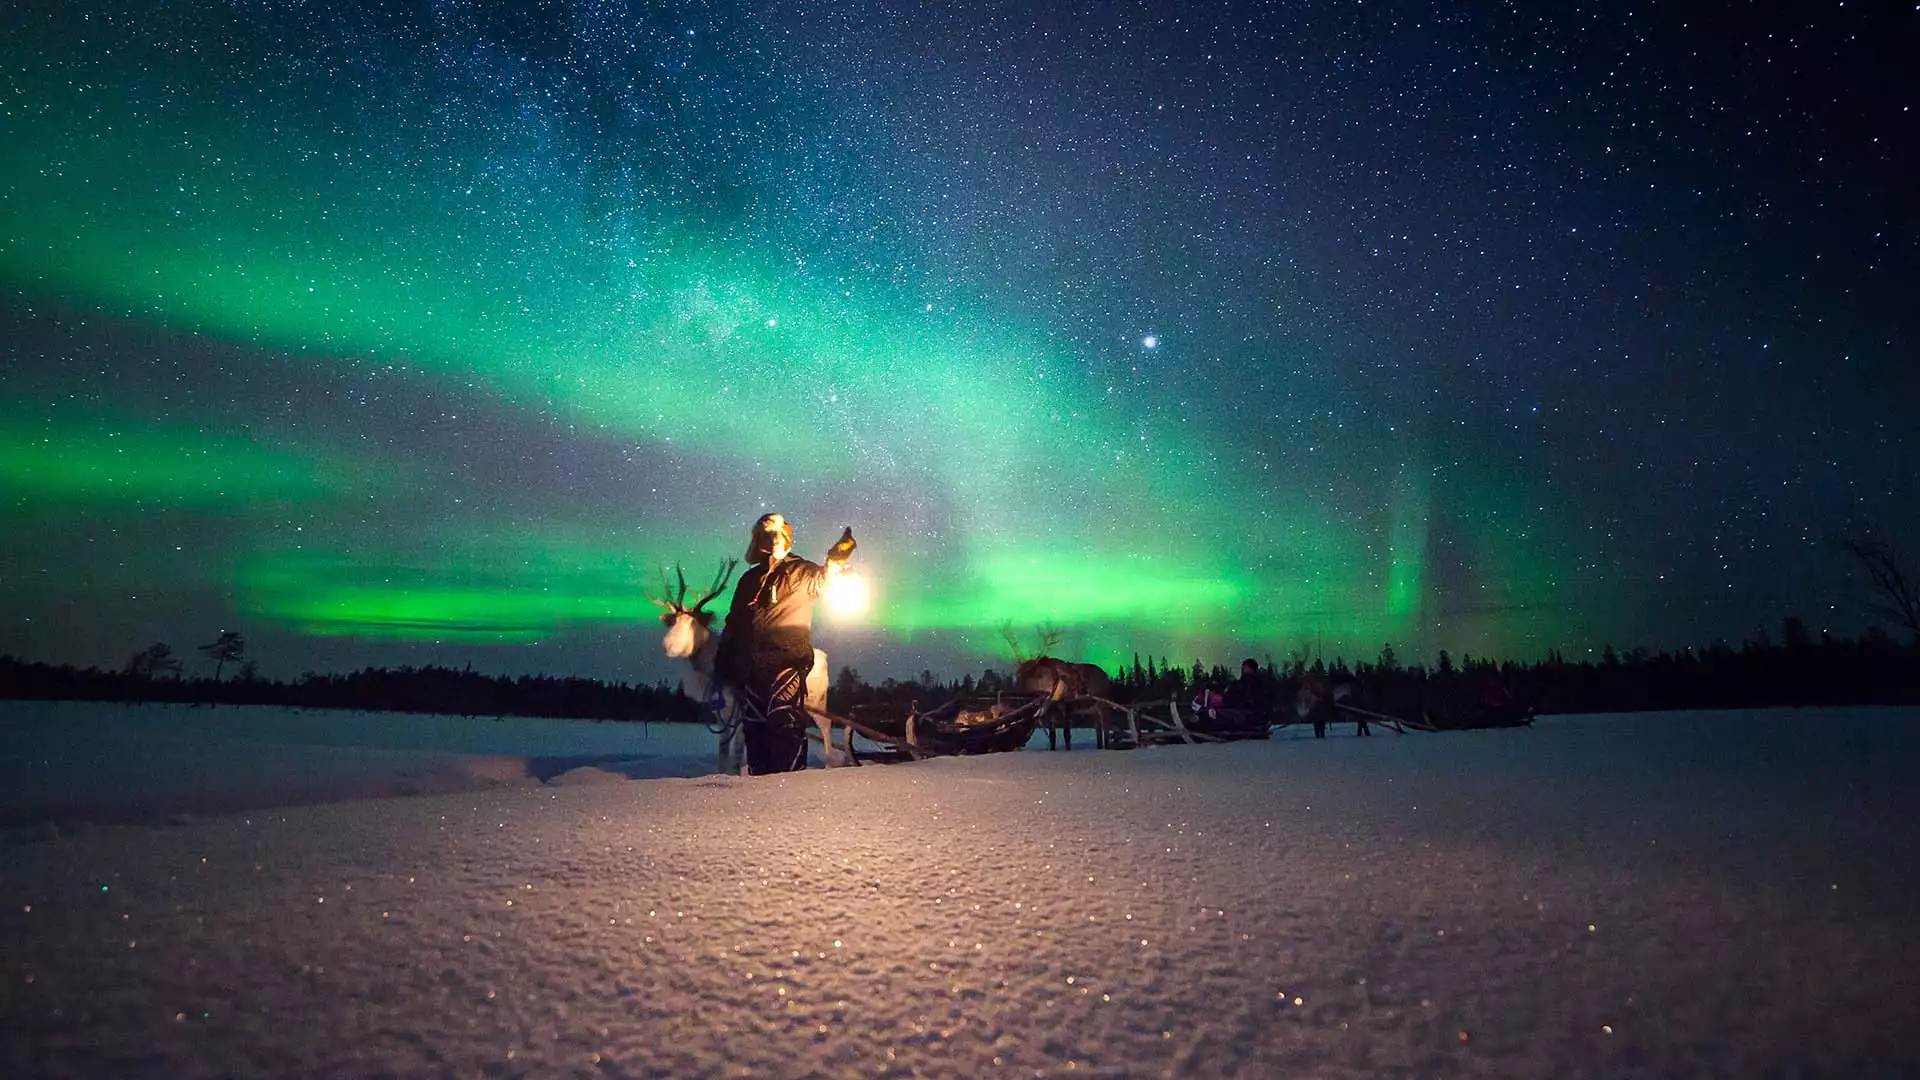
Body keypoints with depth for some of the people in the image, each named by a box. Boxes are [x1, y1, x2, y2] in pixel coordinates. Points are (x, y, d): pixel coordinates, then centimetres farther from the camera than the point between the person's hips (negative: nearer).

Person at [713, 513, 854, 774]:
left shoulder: (800, 572, 5)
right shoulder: (750, 579, 21)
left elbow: (822, 579, -16)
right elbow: (734, 621, 25)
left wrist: (836, 561, -38)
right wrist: (723, 659, 20)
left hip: (787, 660, -5)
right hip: (752, 665, 6)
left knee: (785, 721, -16)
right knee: (756, 724, 5)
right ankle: (760, 777, 12)